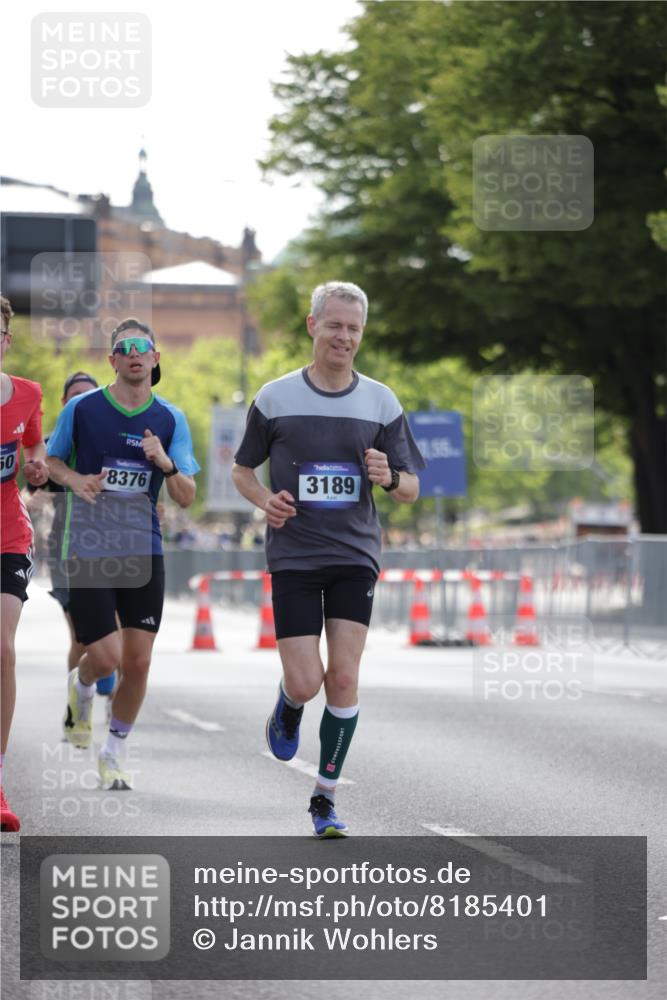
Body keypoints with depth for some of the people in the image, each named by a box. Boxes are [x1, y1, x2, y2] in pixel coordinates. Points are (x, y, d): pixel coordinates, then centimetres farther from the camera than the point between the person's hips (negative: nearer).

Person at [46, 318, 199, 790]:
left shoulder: (171, 419, 3)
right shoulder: (82, 408, -2)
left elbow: (187, 498, 1)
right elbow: (52, 460, 11)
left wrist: (165, 464, -19)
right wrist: (74, 480, -10)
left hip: (144, 553, 2)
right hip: (89, 550, -2)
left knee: (137, 662, 0)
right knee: (106, 657, -10)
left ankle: (113, 755, 20)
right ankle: (81, 688, 28)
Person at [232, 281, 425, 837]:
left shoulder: (382, 403, 4)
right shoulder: (274, 399, 0)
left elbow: (411, 491, 8)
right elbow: (243, 471, 11)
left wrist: (390, 478, -15)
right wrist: (265, 500, -10)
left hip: (355, 556, 1)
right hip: (293, 556, -1)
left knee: (344, 679, -7)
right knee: (305, 683, -8)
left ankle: (326, 797, 6)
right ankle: (288, 708, 30)